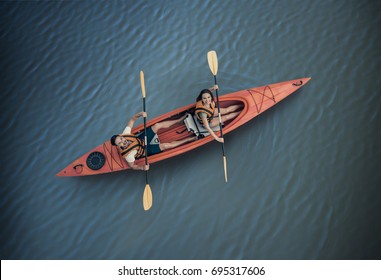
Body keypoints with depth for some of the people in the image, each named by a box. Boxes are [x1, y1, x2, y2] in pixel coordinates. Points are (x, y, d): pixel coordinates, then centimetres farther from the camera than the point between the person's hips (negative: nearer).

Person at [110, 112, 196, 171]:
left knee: (158, 125, -13)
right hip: (146, 150, -5)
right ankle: (189, 139, -5)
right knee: (165, 146, -21)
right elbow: (132, 166, -22)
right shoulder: (128, 154, -35)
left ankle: (179, 120, 6)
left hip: (142, 139, 5)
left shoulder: (124, 134, -23)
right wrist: (142, 168, -42)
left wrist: (140, 114, -33)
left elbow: (132, 120, -14)